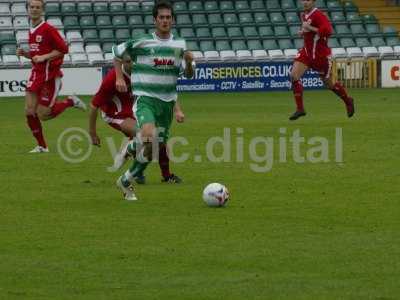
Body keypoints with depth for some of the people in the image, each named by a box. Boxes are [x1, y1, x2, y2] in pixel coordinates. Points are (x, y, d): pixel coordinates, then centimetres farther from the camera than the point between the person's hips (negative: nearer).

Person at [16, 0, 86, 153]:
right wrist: (24, 53, 4)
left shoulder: (48, 29, -12)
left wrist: (44, 57, -19)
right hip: (36, 74, 7)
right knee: (29, 112, -2)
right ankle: (42, 146, 10)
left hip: (50, 76, -7)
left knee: (42, 115, -7)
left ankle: (70, 102, 15)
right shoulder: (32, 31, 12)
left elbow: (63, 49, -15)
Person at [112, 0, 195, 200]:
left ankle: (126, 181, 24)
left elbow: (189, 75, 8)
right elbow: (117, 52, 8)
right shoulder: (141, 42, -6)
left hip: (167, 101, 5)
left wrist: (189, 62, -13)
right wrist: (119, 77, -1)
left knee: (153, 149, 8)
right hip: (145, 99, -5)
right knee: (149, 136, -33)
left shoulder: (180, 45, 6)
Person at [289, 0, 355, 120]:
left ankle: (348, 101, 36)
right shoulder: (304, 15, 7)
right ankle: (300, 109, -5)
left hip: (321, 55, -7)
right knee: (294, 75, -13)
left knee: (329, 83, 8)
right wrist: (303, 32, 7)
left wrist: (310, 28, -29)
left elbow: (328, 30, -33)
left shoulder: (318, 15, -19)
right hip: (307, 52, 7)